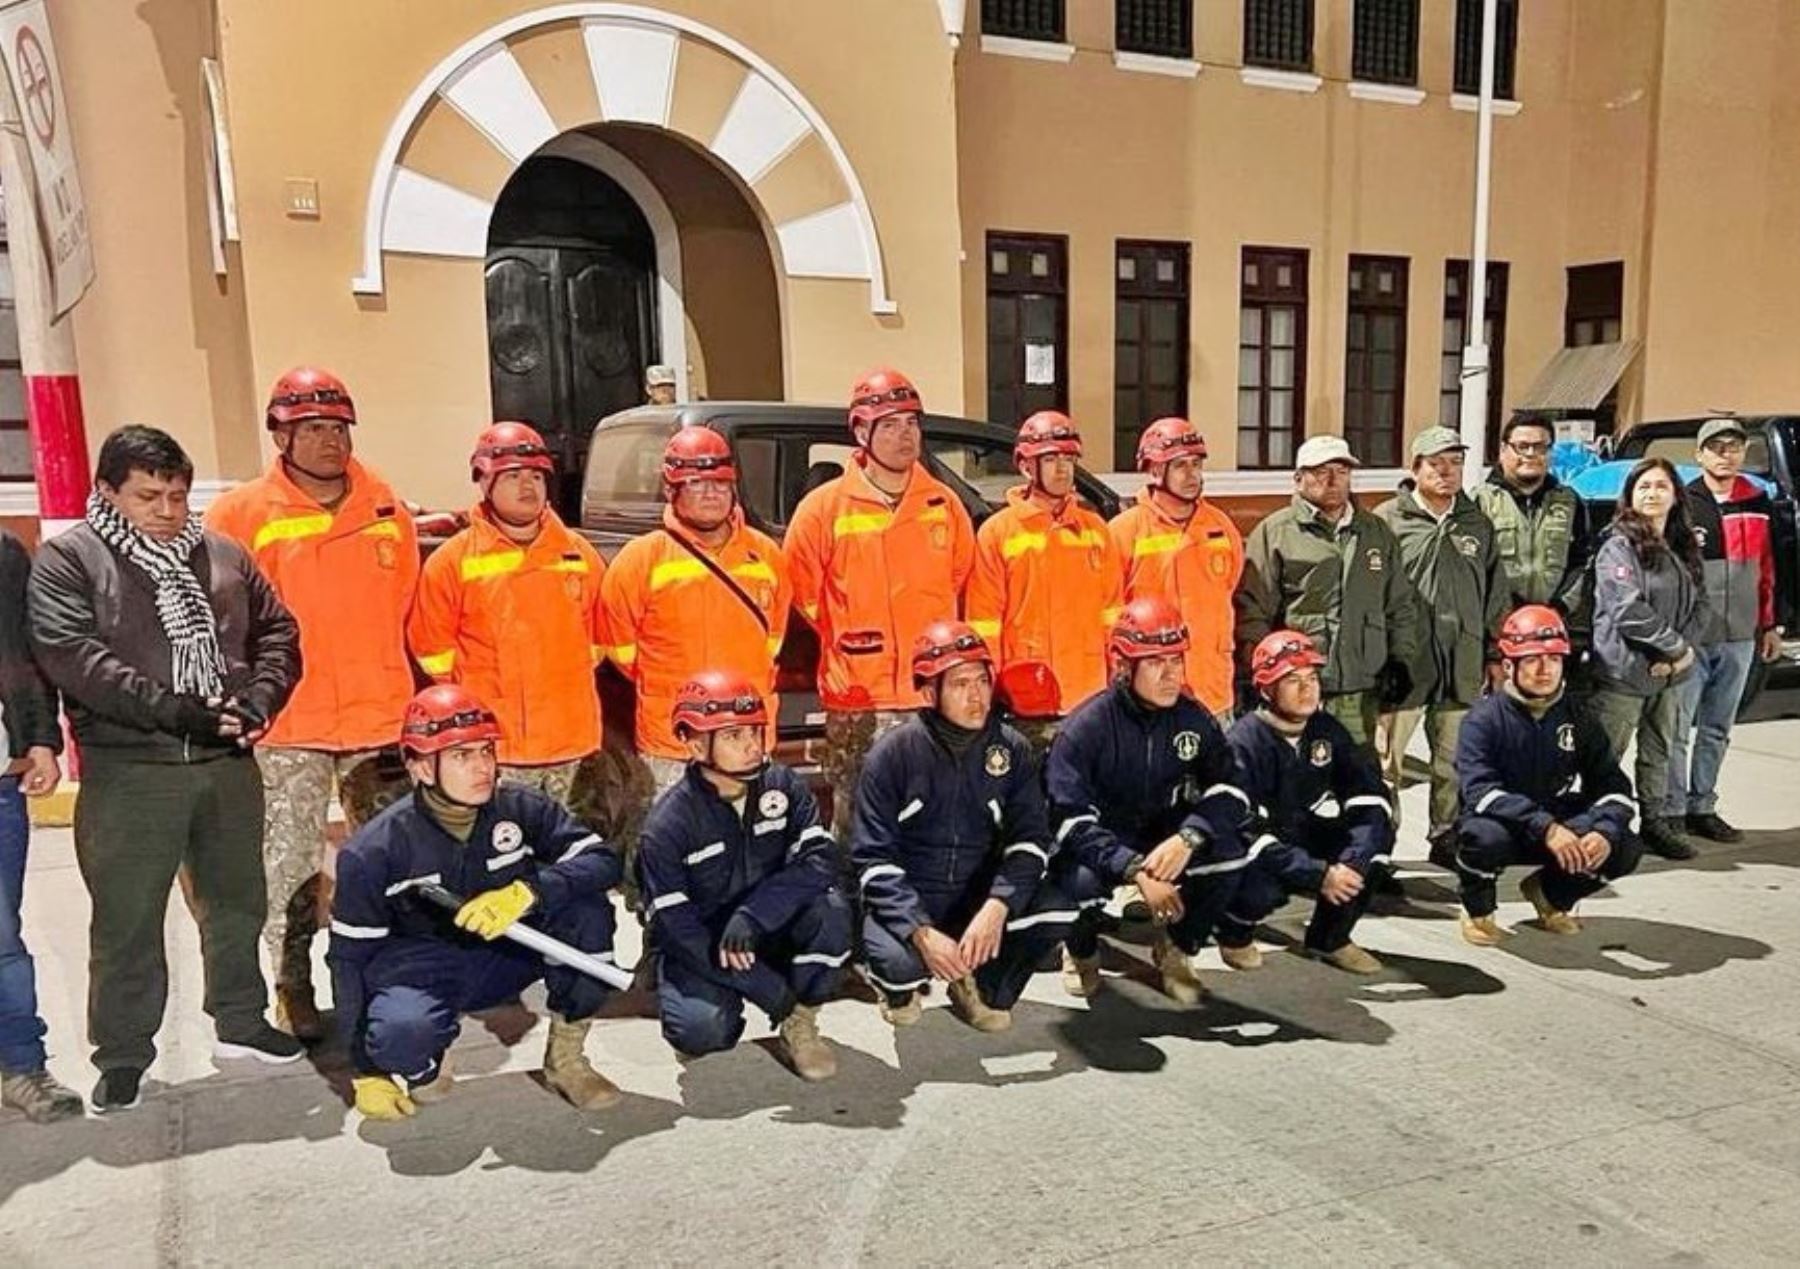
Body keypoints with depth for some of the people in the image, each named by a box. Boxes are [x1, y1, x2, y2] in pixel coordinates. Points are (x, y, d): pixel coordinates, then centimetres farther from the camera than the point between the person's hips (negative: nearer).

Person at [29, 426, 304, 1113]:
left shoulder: (223, 555, 10)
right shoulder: (67, 559, -3)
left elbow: (277, 632, 10)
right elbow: (71, 655, -15)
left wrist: (257, 703, -8)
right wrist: (174, 711, -21)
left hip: (227, 762, 4)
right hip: (127, 773, -4)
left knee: (237, 902, 15)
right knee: (126, 920, 5)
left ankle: (240, 1022, 32)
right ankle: (122, 1055, 21)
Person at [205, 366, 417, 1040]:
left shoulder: (388, 512, 7)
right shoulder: (241, 514, -4)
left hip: (382, 719, 4)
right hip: (287, 729, -3)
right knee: (291, 869, 5)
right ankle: (294, 991, 20)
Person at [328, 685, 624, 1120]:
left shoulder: (520, 808, -12)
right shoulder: (373, 851, -16)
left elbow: (604, 860, -20)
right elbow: (349, 957, -9)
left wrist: (528, 890, -38)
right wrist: (365, 1072, -9)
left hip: (506, 953, 3)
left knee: (586, 905, -24)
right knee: (400, 1031, -37)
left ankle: (565, 1059, -8)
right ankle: (426, 1065, 3)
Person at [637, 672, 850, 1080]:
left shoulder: (783, 786, -9)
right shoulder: (668, 824, -18)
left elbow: (819, 860, -21)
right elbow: (675, 927, -21)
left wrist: (753, 913, -37)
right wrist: (775, 993, -25)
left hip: (772, 933, 3)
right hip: (700, 948, -2)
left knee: (830, 907, -27)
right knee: (702, 1029, -30)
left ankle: (798, 1028, -7)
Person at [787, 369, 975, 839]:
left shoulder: (945, 504, 6)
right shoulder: (824, 507, -4)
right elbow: (804, 589, 4)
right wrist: (844, 637, 7)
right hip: (858, 700, -3)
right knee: (855, 822, 5)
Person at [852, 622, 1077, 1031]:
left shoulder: (1011, 749, -4)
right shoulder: (893, 753, -12)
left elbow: (1029, 839, -8)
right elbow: (874, 858, -15)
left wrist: (997, 908, -27)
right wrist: (922, 933, -28)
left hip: (979, 899, 3)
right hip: (906, 904, -3)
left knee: (1058, 909, -23)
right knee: (899, 960, -34)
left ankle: (978, 985, 4)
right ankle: (903, 985, 7)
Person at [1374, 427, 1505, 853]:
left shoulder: (1478, 525, 13)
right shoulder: (1388, 519, -3)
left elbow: (1495, 597, 17)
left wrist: (1494, 655, 14)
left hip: (1463, 666, 5)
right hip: (1402, 661, -5)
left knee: (1455, 760, 14)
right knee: (1386, 758, -1)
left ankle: (1446, 836, 27)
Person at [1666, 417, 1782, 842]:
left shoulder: (1758, 503, 10)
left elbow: (1766, 568, 16)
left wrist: (1768, 625, 15)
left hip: (1739, 637, 5)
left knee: (1717, 728, 13)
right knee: (1676, 727, -4)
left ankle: (1702, 807, 22)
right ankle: (1671, 811, 4)